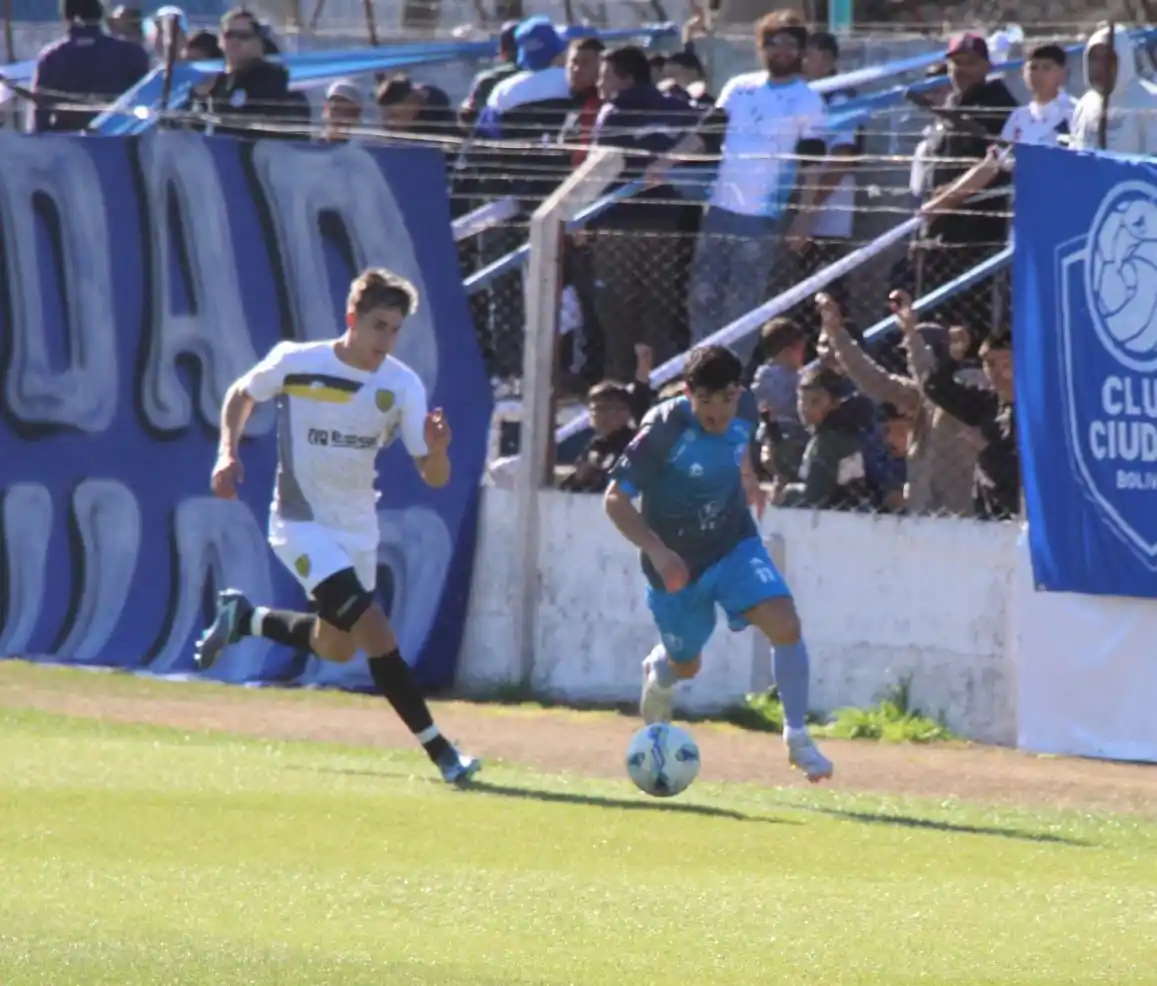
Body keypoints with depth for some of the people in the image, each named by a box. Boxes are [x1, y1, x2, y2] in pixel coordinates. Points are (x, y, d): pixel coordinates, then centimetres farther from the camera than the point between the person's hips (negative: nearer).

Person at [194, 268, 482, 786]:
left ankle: (243, 618, 43)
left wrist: (437, 451, -34)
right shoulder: (295, 363, -14)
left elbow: (433, 477, -12)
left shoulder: (403, 385, -9)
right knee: (375, 633, -20)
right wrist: (229, 452, -8)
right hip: (302, 525, -5)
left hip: (357, 527, 5)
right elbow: (240, 396, 6)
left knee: (336, 648, 19)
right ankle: (439, 749, -17)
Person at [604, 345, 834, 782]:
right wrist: (656, 551, -36)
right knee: (685, 665, 18)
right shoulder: (664, 429, -28)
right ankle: (658, 673, 58)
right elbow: (615, 499, -25)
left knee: (785, 624, -22)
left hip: (735, 546, 2)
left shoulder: (744, 410, -13)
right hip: (677, 565, -2)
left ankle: (796, 736, -8)